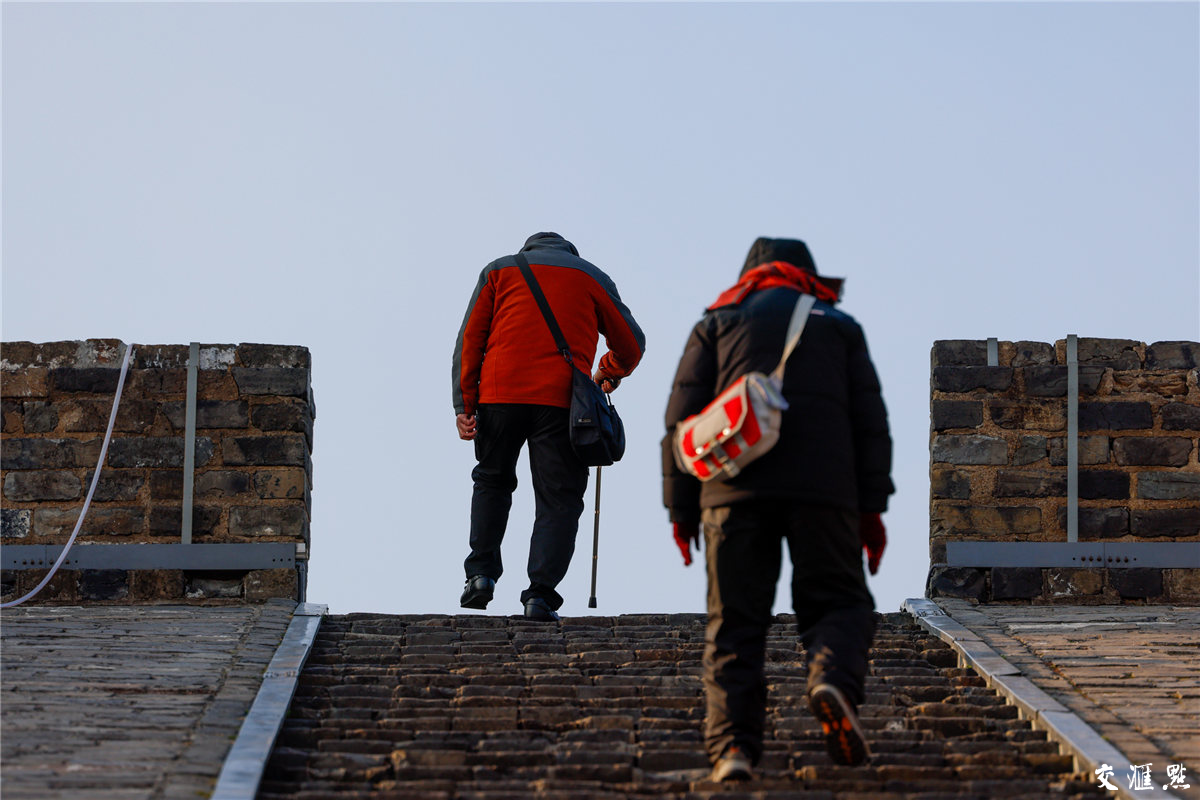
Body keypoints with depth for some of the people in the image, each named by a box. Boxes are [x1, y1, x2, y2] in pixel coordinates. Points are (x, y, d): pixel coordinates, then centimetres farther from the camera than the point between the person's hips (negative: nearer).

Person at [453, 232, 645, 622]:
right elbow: (631, 344, 19)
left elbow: (470, 340, 9)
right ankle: (541, 594, -9)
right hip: (562, 400, -1)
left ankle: (482, 572, 7)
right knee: (558, 500, 3)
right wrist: (610, 372, 40)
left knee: (492, 481, 21)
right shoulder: (592, 277, 18)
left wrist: (464, 405, 6)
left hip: (500, 394, 1)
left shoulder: (499, 270, 19)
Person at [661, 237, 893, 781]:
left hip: (736, 490, 0)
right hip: (823, 488, 0)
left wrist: (681, 507, 11)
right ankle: (832, 680, -25)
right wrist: (872, 507, 10)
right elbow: (869, 419, 12)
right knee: (838, 605, 7)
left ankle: (732, 746, -14)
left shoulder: (717, 324, 20)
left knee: (734, 621, 1)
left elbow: (682, 416, 10)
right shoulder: (839, 328, 21)